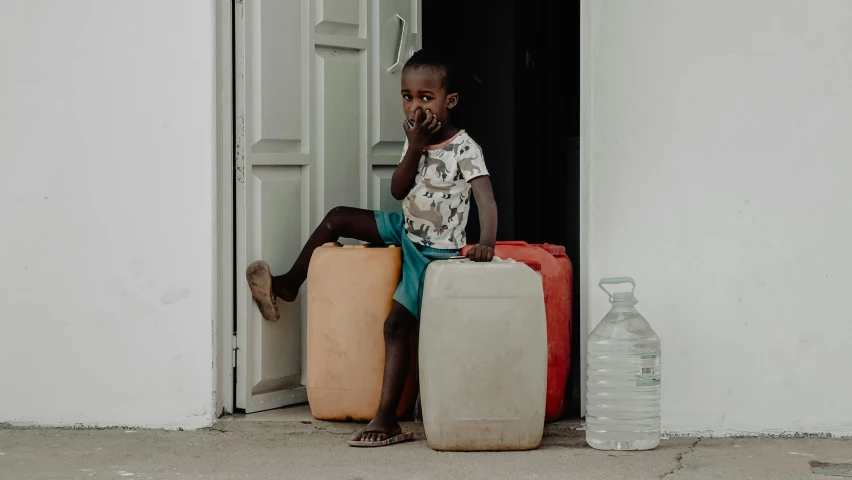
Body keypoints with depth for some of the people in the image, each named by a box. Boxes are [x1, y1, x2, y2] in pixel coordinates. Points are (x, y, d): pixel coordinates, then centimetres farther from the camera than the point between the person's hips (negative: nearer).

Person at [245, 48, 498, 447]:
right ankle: (289, 284, 19)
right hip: (406, 230, 7)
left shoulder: (463, 148, -18)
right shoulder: (414, 136, 4)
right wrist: (414, 147, -17)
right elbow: (398, 191, -2)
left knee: (396, 323, -18)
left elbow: (485, 197, -27)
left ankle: (386, 420, -17)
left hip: (435, 250, -7)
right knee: (337, 219, 0)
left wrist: (486, 244, -43)